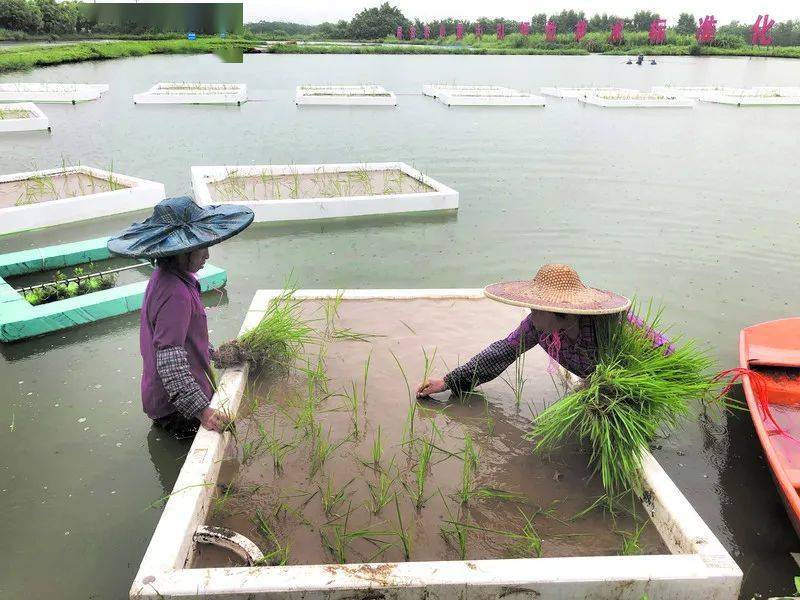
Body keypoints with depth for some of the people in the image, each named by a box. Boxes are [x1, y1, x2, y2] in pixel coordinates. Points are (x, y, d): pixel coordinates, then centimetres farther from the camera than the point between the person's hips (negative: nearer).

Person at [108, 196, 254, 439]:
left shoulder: (166, 277, 5)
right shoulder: (175, 294, -27)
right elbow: (170, 362, -30)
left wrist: (212, 353, 19)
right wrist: (201, 410, -32)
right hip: (177, 408, -10)